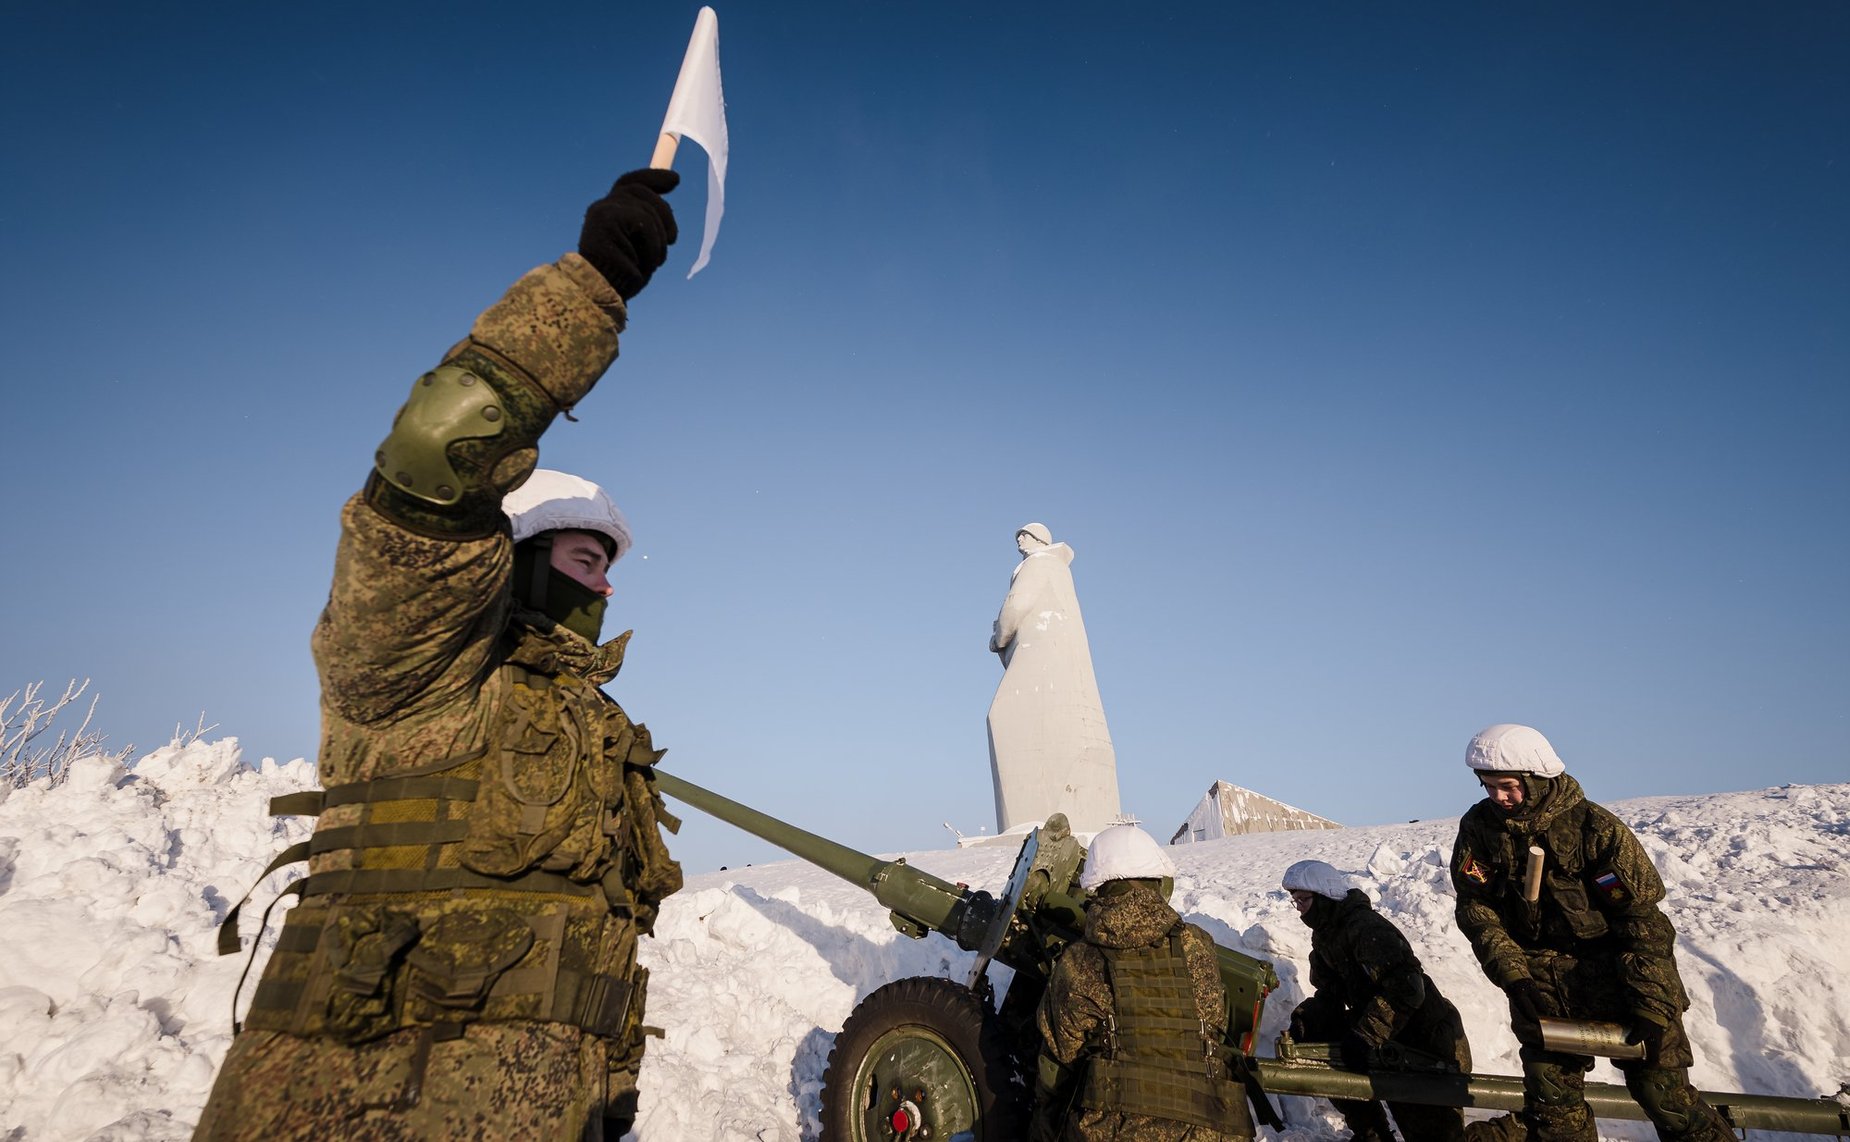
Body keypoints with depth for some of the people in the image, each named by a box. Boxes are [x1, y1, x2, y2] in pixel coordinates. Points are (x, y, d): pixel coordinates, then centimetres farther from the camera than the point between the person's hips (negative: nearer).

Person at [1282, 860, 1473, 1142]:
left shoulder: (1366, 927, -28)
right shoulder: (1325, 934, 2)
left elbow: (1406, 987, -36)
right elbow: (1330, 995, 2)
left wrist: (1364, 1036, -37)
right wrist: (1303, 1023, -17)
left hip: (1429, 1043, -9)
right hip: (1387, 1036, 9)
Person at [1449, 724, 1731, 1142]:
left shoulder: (1594, 827, -17)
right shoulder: (1478, 827, -8)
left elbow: (1643, 917, -13)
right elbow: (1475, 907, -6)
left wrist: (1652, 1006, -16)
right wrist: (1512, 975, -17)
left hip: (1615, 968, -3)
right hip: (1540, 977, 3)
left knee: (1663, 1091, -1)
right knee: (1550, 1096, 5)